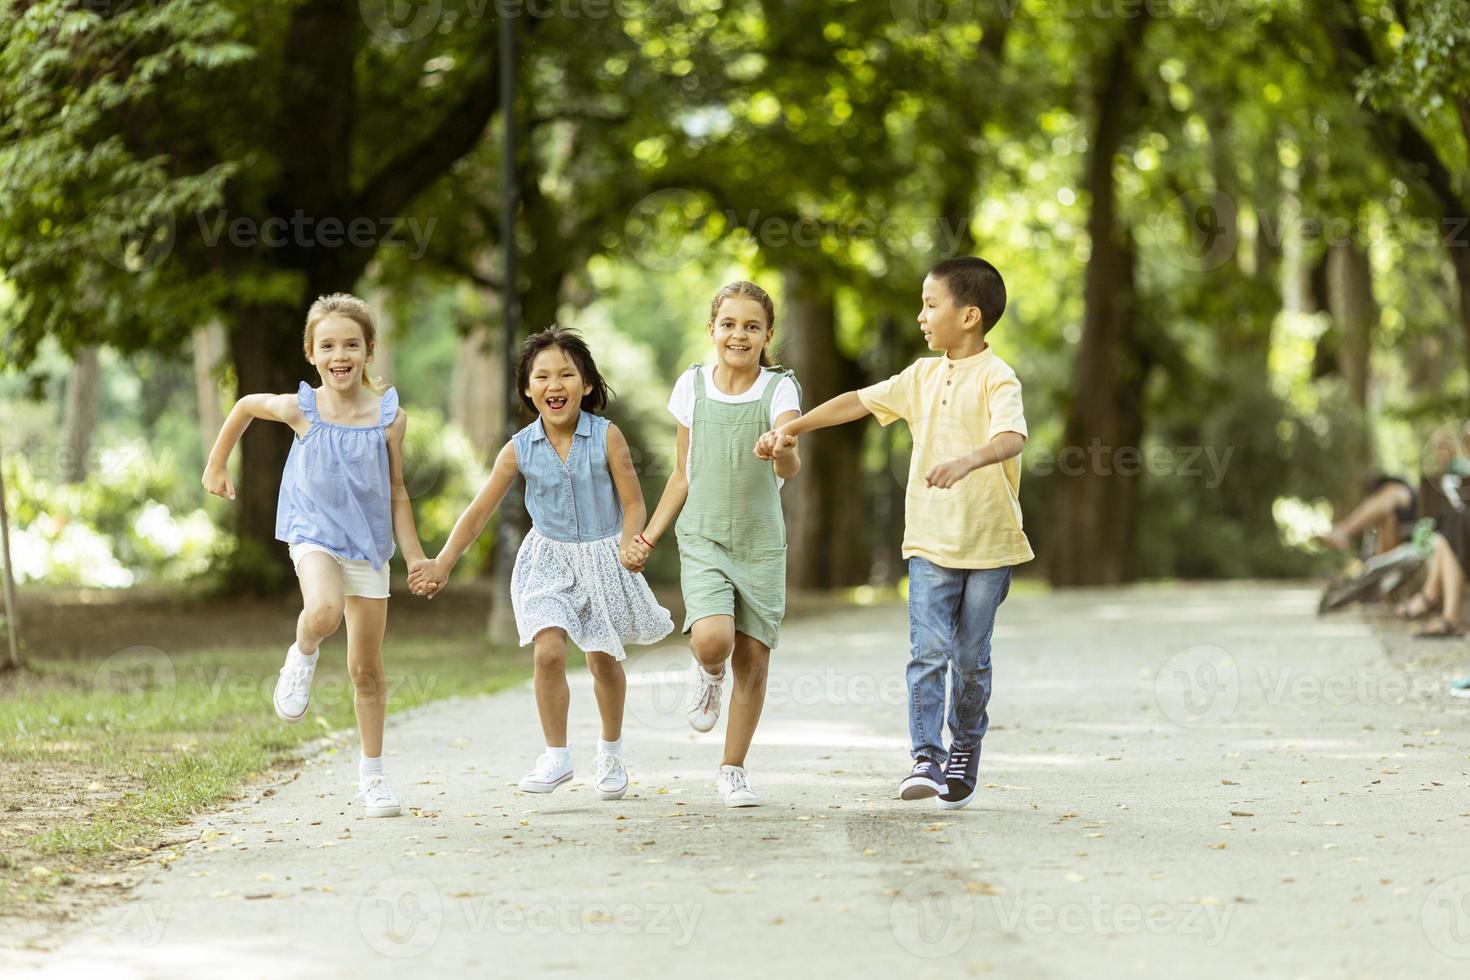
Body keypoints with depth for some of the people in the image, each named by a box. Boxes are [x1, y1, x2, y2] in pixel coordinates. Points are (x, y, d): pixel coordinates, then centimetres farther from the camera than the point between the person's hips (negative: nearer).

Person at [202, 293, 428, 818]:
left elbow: (396, 492, 4)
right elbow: (246, 406, 11)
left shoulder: (389, 416, -6)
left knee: (367, 669, 7)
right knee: (324, 612, -36)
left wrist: (415, 556, 2)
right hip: (314, 535, -2)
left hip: (368, 545, 2)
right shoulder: (301, 410, -9)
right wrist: (217, 465, 18)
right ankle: (302, 657, -1)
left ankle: (371, 775, 21)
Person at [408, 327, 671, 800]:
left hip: (602, 557, -1)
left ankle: (610, 752, 35)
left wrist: (629, 547, -30)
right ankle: (556, 756, -2)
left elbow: (633, 503, -11)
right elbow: (479, 511, -6)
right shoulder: (520, 449, -9)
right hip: (548, 561, 1)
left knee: (604, 659, 12)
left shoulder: (607, 437, -13)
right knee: (547, 652, -16)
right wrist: (443, 563, -13)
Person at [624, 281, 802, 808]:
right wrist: (650, 535, 9)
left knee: (754, 658, 1)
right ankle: (708, 674, 15)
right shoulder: (693, 386, 1)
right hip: (702, 539, 0)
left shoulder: (779, 389, -6)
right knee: (712, 640, -23)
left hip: (760, 543, 0)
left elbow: (789, 467, -23)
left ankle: (732, 770, 18)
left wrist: (784, 450, -46)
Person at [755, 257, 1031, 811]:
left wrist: (967, 460, -47)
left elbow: (1013, 437, -28)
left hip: (988, 542, -4)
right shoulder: (923, 376, 10)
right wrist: (793, 428, 17)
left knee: (971, 657, 7)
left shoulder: (996, 378, -11)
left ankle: (965, 754, 24)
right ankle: (926, 758, -12)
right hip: (930, 541, 4)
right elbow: (859, 402, 19)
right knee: (928, 650, -9)